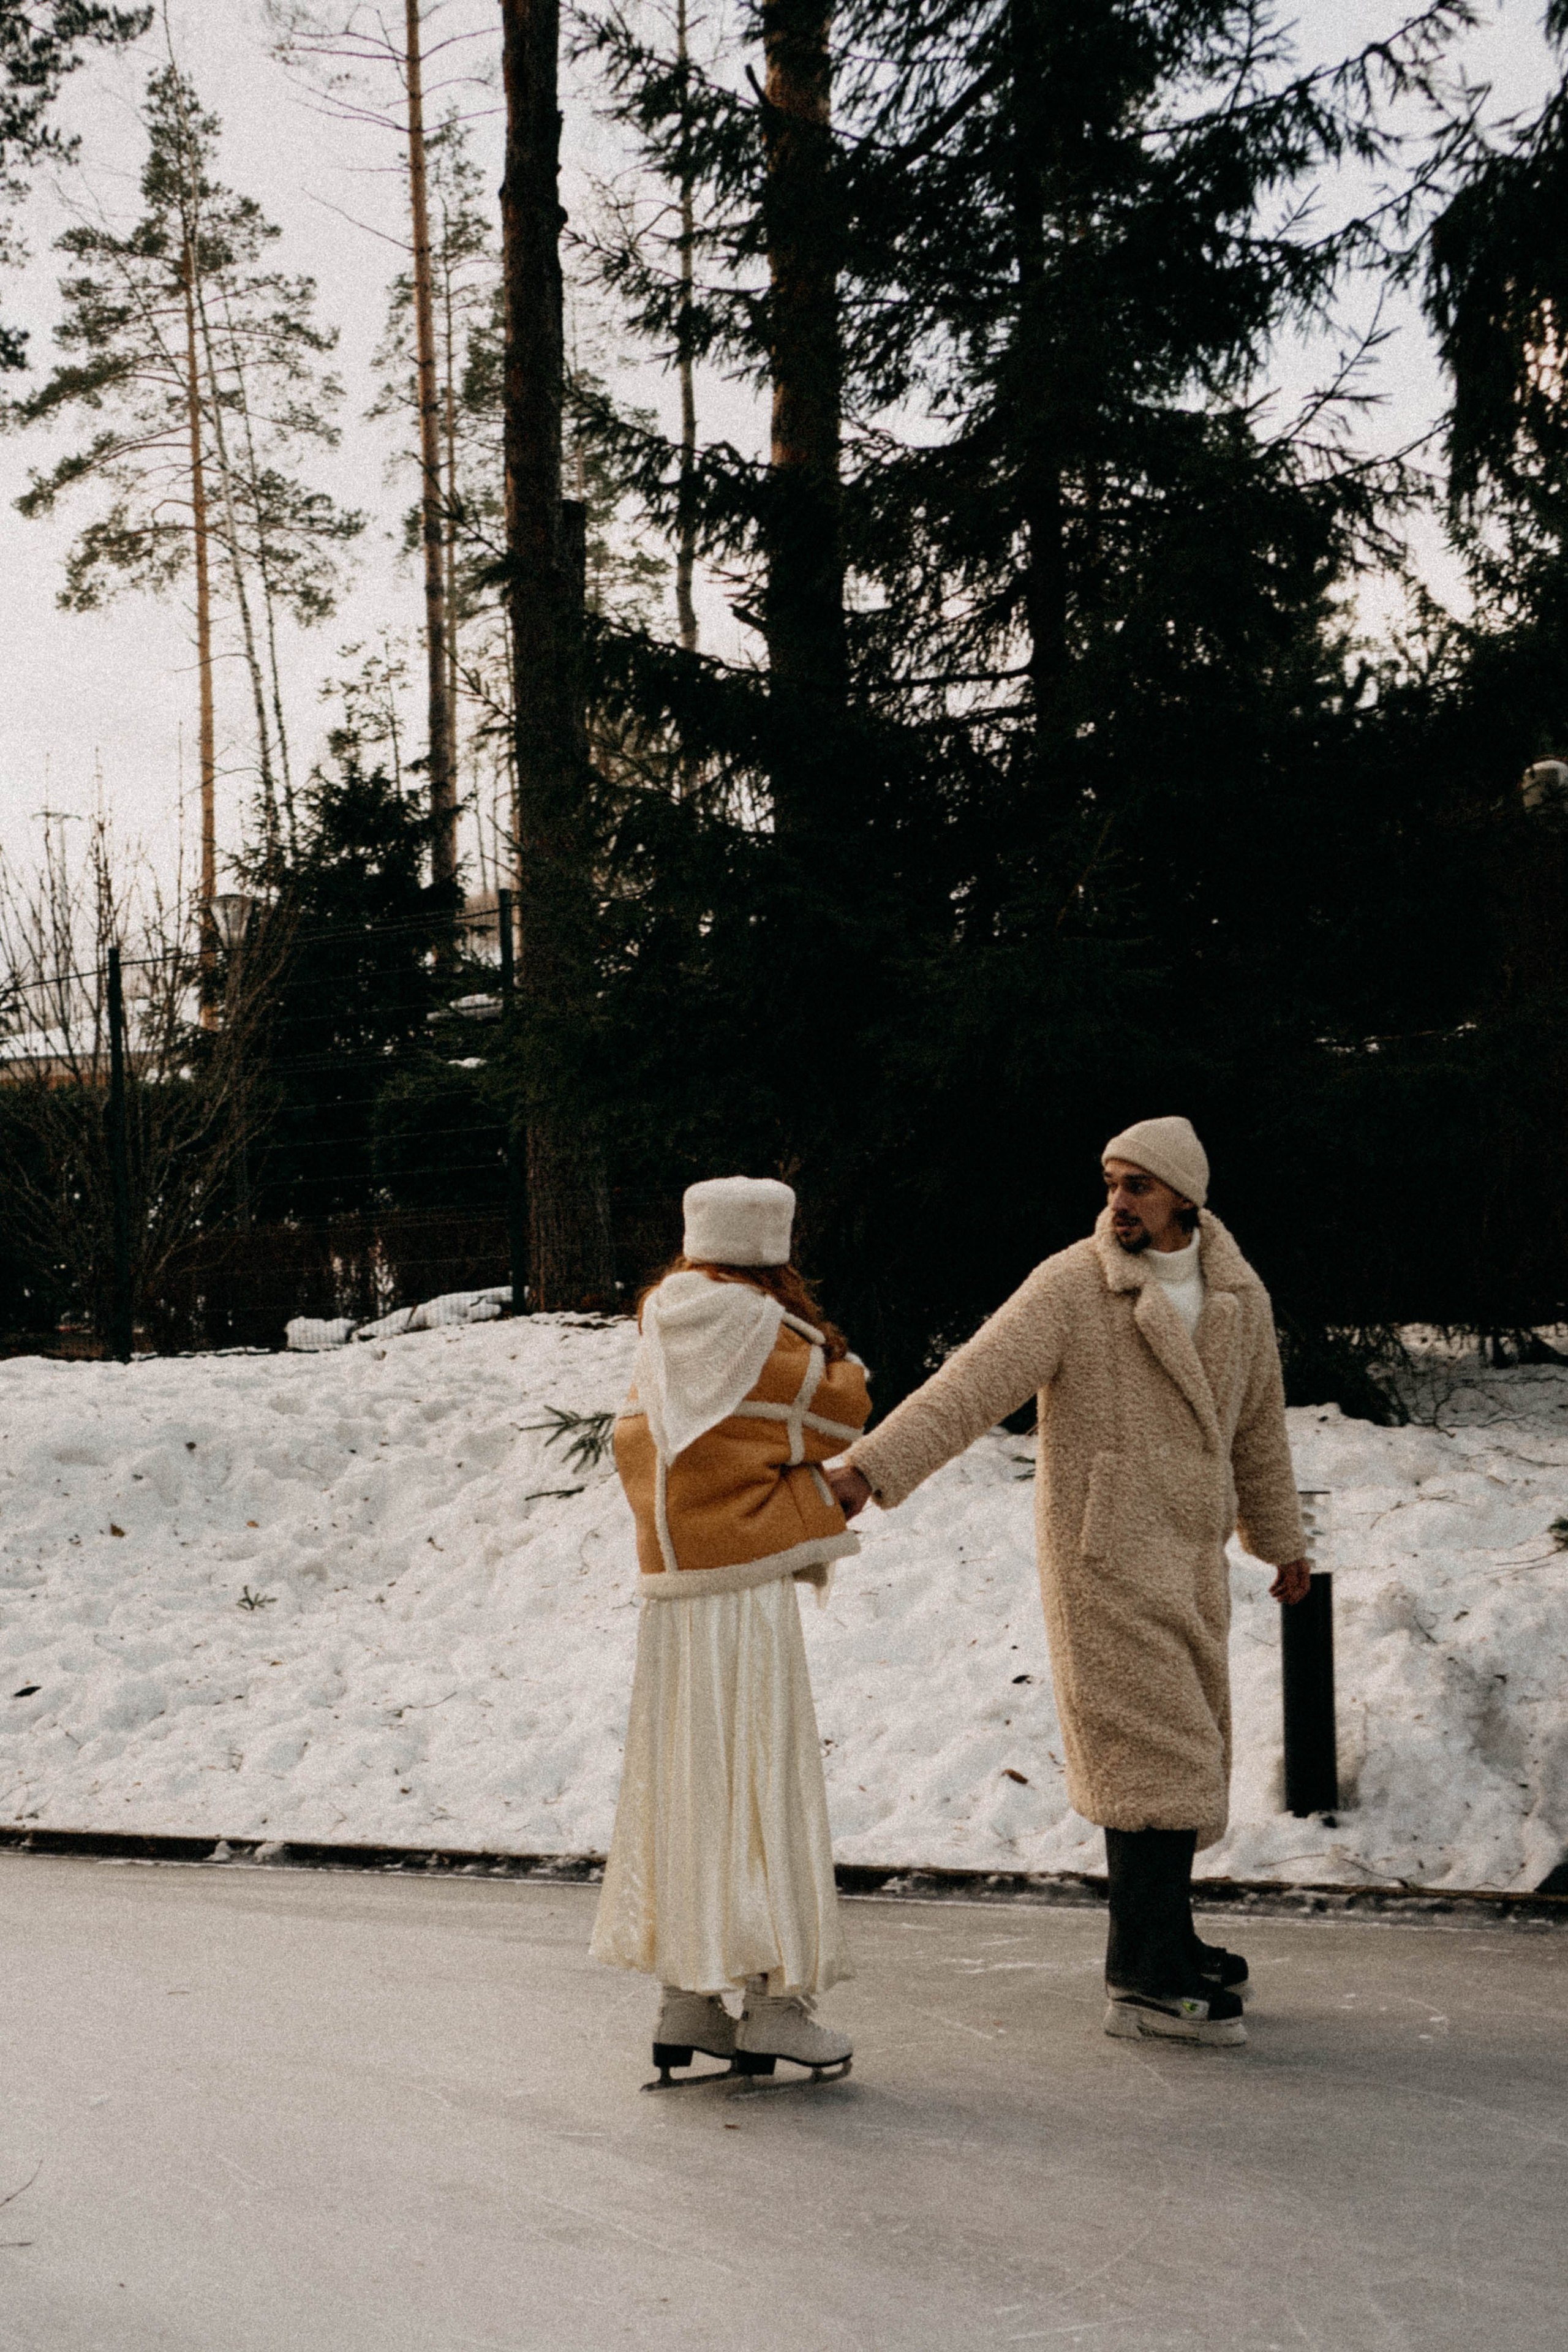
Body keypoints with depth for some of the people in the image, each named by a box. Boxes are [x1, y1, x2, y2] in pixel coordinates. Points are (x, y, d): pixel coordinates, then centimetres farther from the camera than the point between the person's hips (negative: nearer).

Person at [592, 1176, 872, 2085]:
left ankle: (686, 1997, 14)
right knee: (765, 1785, -3)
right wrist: (832, 1350, 14)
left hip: (676, 1584, 7)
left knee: (686, 1786, 10)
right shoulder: (754, 1329, -10)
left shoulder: (663, 1339, 12)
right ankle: (777, 2000, -1)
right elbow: (844, 1411, -3)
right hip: (749, 1579, -7)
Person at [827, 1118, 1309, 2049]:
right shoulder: (1071, 1287, -11)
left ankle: (1157, 1945, 26)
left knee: (1181, 1755, 12)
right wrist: (872, 1465, -32)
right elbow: (974, 1382, -21)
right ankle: (1152, 1980, -3)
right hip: (1104, 1556, -6)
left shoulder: (1239, 1297, 8)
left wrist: (1282, 1541, 30)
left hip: (1191, 1556, 6)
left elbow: (1257, 1425, 21)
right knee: (1156, 1756, -9)